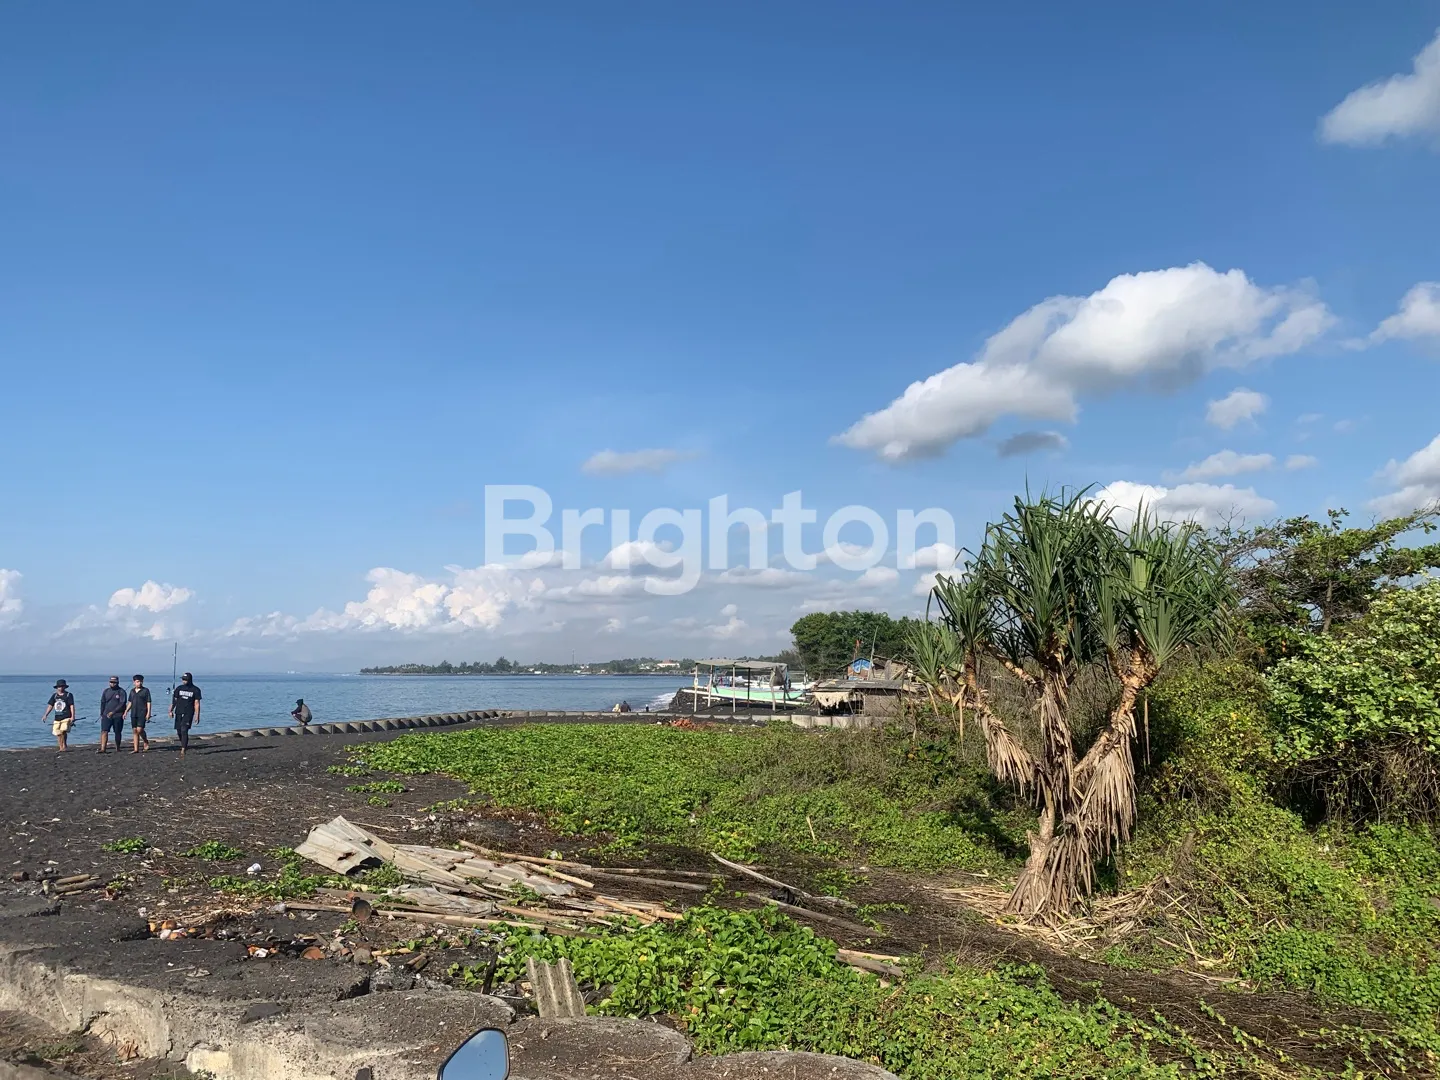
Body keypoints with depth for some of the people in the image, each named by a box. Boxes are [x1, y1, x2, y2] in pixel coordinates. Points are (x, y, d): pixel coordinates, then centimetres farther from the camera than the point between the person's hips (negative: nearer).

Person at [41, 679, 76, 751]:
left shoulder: (69, 695, 0)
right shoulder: (54, 696, 13)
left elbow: (72, 706, -5)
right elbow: (50, 706, 13)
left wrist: (73, 716, -14)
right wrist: (45, 715, 2)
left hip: (66, 718, -5)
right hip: (57, 718, 5)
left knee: (63, 731, -21)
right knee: (58, 734, 4)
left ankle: (65, 746, -6)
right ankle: (61, 748, 14)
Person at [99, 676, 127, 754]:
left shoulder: (121, 692, -2)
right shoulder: (106, 691, 11)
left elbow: (122, 704, -10)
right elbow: (102, 703, 15)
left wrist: (113, 712, -17)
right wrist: (102, 714, 9)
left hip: (118, 716, -3)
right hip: (106, 715, 3)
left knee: (117, 733, 4)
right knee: (104, 731, -9)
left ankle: (117, 749, 14)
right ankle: (103, 748, -12)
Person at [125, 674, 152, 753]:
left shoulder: (146, 690, -1)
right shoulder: (132, 691, 13)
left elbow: (148, 703, -4)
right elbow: (130, 703, 20)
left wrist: (148, 713, -12)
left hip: (142, 713, -5)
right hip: (133, 714, 5)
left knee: (139, 730, -14)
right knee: (134, 731, 4)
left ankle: (146, 742, 11)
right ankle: (136, 749, 6)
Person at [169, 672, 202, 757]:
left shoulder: (195, 690, -1)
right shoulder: (179, 688, 9)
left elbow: (196, 703, -3)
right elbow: (174, 700, 10)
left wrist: (197, 716, -8)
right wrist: (171, 711, -1)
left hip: (188, 713, -4)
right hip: (178, 712, 4)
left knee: (184, 730, -14)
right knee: (179, 731, 7)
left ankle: (183, 750, -16)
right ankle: (185, 745, 29)